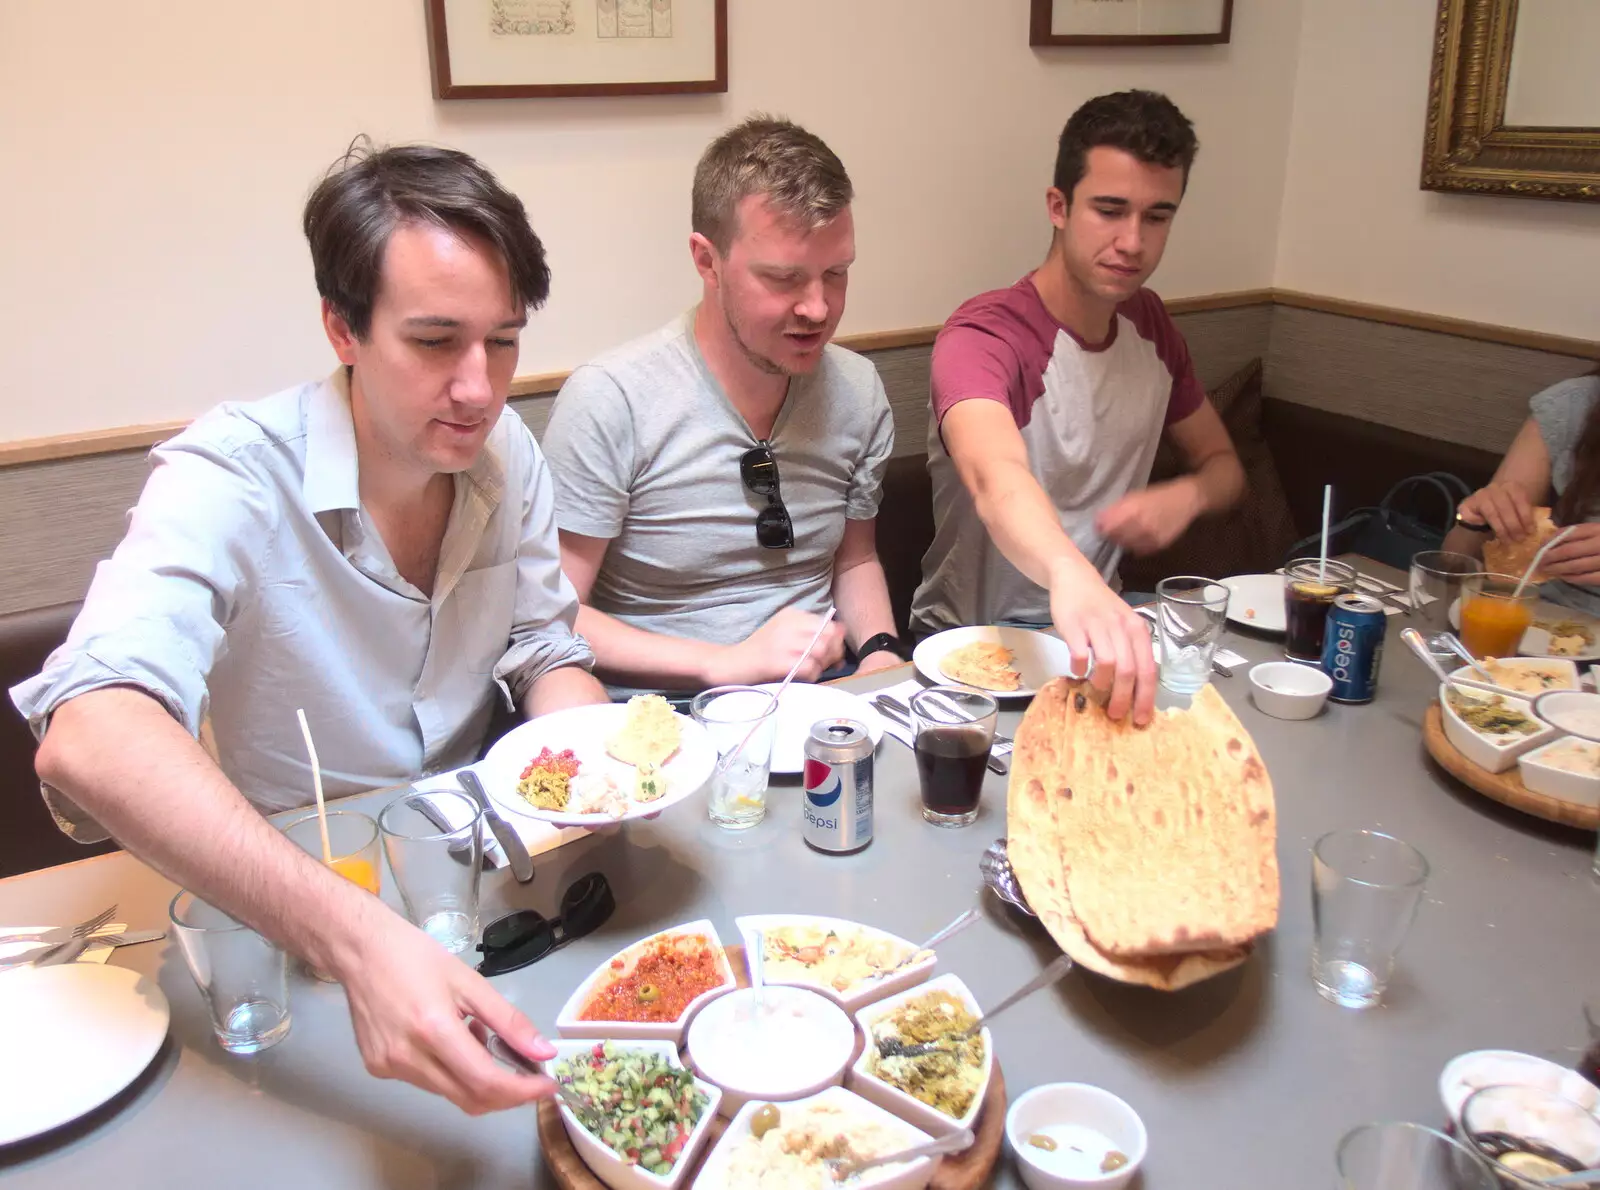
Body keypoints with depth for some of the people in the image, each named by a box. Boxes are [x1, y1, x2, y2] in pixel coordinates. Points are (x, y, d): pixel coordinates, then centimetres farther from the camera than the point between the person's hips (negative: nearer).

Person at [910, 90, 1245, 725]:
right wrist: (1073, 578, -64)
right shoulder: (982, 338, -22)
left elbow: (1222, 462, 15)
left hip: (1097, 621, 6)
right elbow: (996, 478, -43)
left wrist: (1186, 497, -10)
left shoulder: (1149, 323, 4)